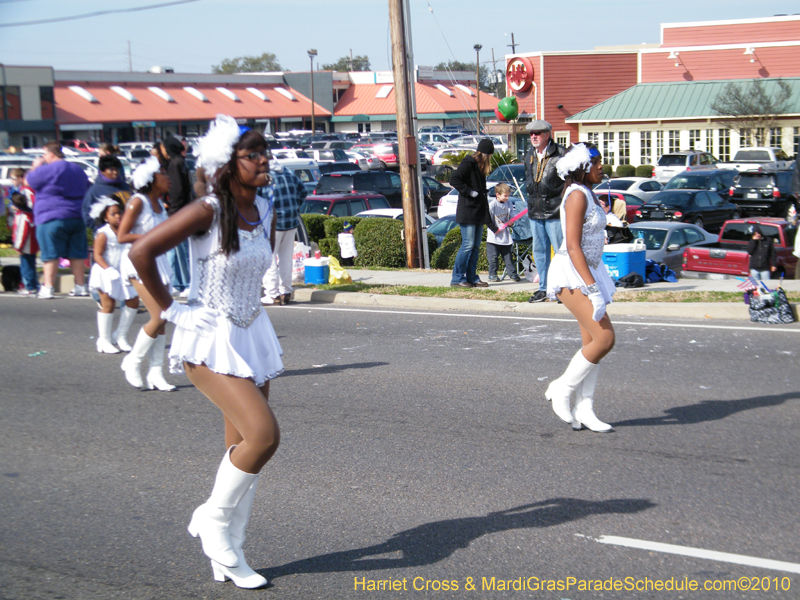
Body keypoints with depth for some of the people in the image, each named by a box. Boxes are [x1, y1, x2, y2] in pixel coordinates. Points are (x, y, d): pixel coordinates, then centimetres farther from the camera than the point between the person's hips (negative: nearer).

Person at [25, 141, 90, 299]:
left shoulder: (47, 169, -10)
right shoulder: (78, 169, 15)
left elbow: (28, 181, 1)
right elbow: (87, 190, 25)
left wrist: (35, 166, 15)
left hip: (52, 219, -6)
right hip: (77, 219, 6)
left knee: (51, 255, -3)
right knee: (77, 255, 9)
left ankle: (47, 288, -4)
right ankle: (81, 286, 12)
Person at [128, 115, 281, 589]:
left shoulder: (266, 211, 4)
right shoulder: (207, 211, -17)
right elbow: (142, 252, -18)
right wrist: (170, 308, -12)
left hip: (252, 335, 7)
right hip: (209, 340, -7)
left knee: (242, 448, 9)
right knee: (264, 434, -19)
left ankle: (228, 557, 21)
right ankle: (213, 521, 5)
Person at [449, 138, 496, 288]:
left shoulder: (480, 166, 18)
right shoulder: (468, 163, -9)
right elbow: (454, 179, -21)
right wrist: (469, 192, -18)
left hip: (478, 212, 9)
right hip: (467, 212, -9)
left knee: (476, 247, 8)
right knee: (468, 245, -9)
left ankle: (472, 277, 13)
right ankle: (457, 278, -3)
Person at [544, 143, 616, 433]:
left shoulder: (587, 194, 15)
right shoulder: (576, 195, -15)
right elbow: (573, 247, -21)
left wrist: (596, 284, 21)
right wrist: (593, 289, -25)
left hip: (588, 272, 10)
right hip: (572, 275, -10)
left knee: (592, 342, 7)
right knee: (604, 338, -14)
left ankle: (584, 409, 12)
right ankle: (562, 390, 0)